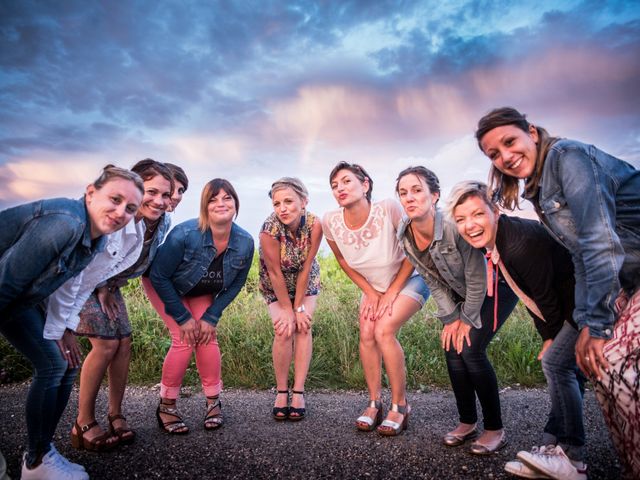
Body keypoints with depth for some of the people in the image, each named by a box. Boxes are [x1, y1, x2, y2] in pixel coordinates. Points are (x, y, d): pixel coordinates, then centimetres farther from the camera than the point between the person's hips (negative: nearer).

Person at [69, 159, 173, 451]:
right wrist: (102, 290, -14)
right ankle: (83, 424, 2)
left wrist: (108, 289, 0)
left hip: (108, 283, 6)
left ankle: (115, 416, 15)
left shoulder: (162, 222, -13)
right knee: (106, 343, -14)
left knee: (124, 342, -1)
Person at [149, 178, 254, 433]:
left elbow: (236, 284, -8)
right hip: (165, 287, -3)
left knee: (207, 336, -10)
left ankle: (213, 402, 10)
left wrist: (211, 317, -13)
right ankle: (166, 407, 4)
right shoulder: (185, 234, -34)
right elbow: (159, 277, -24)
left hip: (202, 293, 4)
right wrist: (183, 318, -20)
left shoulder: (245, 243, -23)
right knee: (185, 339, -16)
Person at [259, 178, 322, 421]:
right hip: (275, 286, -1)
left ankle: (298, 392, -1)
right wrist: (287, 310, -18)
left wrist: (299, 307, -16)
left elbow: (306, 267, -21)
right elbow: (275, 273, -25)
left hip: (305, 281, 2)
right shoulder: (269, 229, -33)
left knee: (303, 327, -12)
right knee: (284, 330, -16)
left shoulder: (314, 224, -28)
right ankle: (281, 392, 1)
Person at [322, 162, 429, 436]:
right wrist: (371, 293, -4)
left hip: (410, 279, -4)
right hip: (373, 286, 4)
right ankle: (374, 403, 7)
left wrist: (392, 293, -15)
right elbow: (344, 261, -1)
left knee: (384, 330, -21)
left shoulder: (389, 209, -31)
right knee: (366, 334, -13)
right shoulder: (330, 222, -19)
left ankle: (400, 406, -3)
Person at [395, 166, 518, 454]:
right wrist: (451, 318, -6)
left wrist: (467, 319, -15)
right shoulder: (405, 236, -15)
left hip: (496, 284, -6)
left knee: (471, 349, -15)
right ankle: (467, 422, 17)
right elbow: (433, 281, -4)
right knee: (452, 348, -3)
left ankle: (495, 429, 4)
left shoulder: (454, 227, -35)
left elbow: (477, 279, -25)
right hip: (462, 292, 6)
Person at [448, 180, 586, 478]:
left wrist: (553, 337, -5)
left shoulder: (521, 244, -33)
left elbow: (546, 297, -23)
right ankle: (553, 447, 25)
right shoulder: (492, 242, -3)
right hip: (572, 305, 10)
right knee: (565, 366, 13)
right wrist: (547, 337, 6)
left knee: (556, 362, -10)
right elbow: (530, 296, 5)